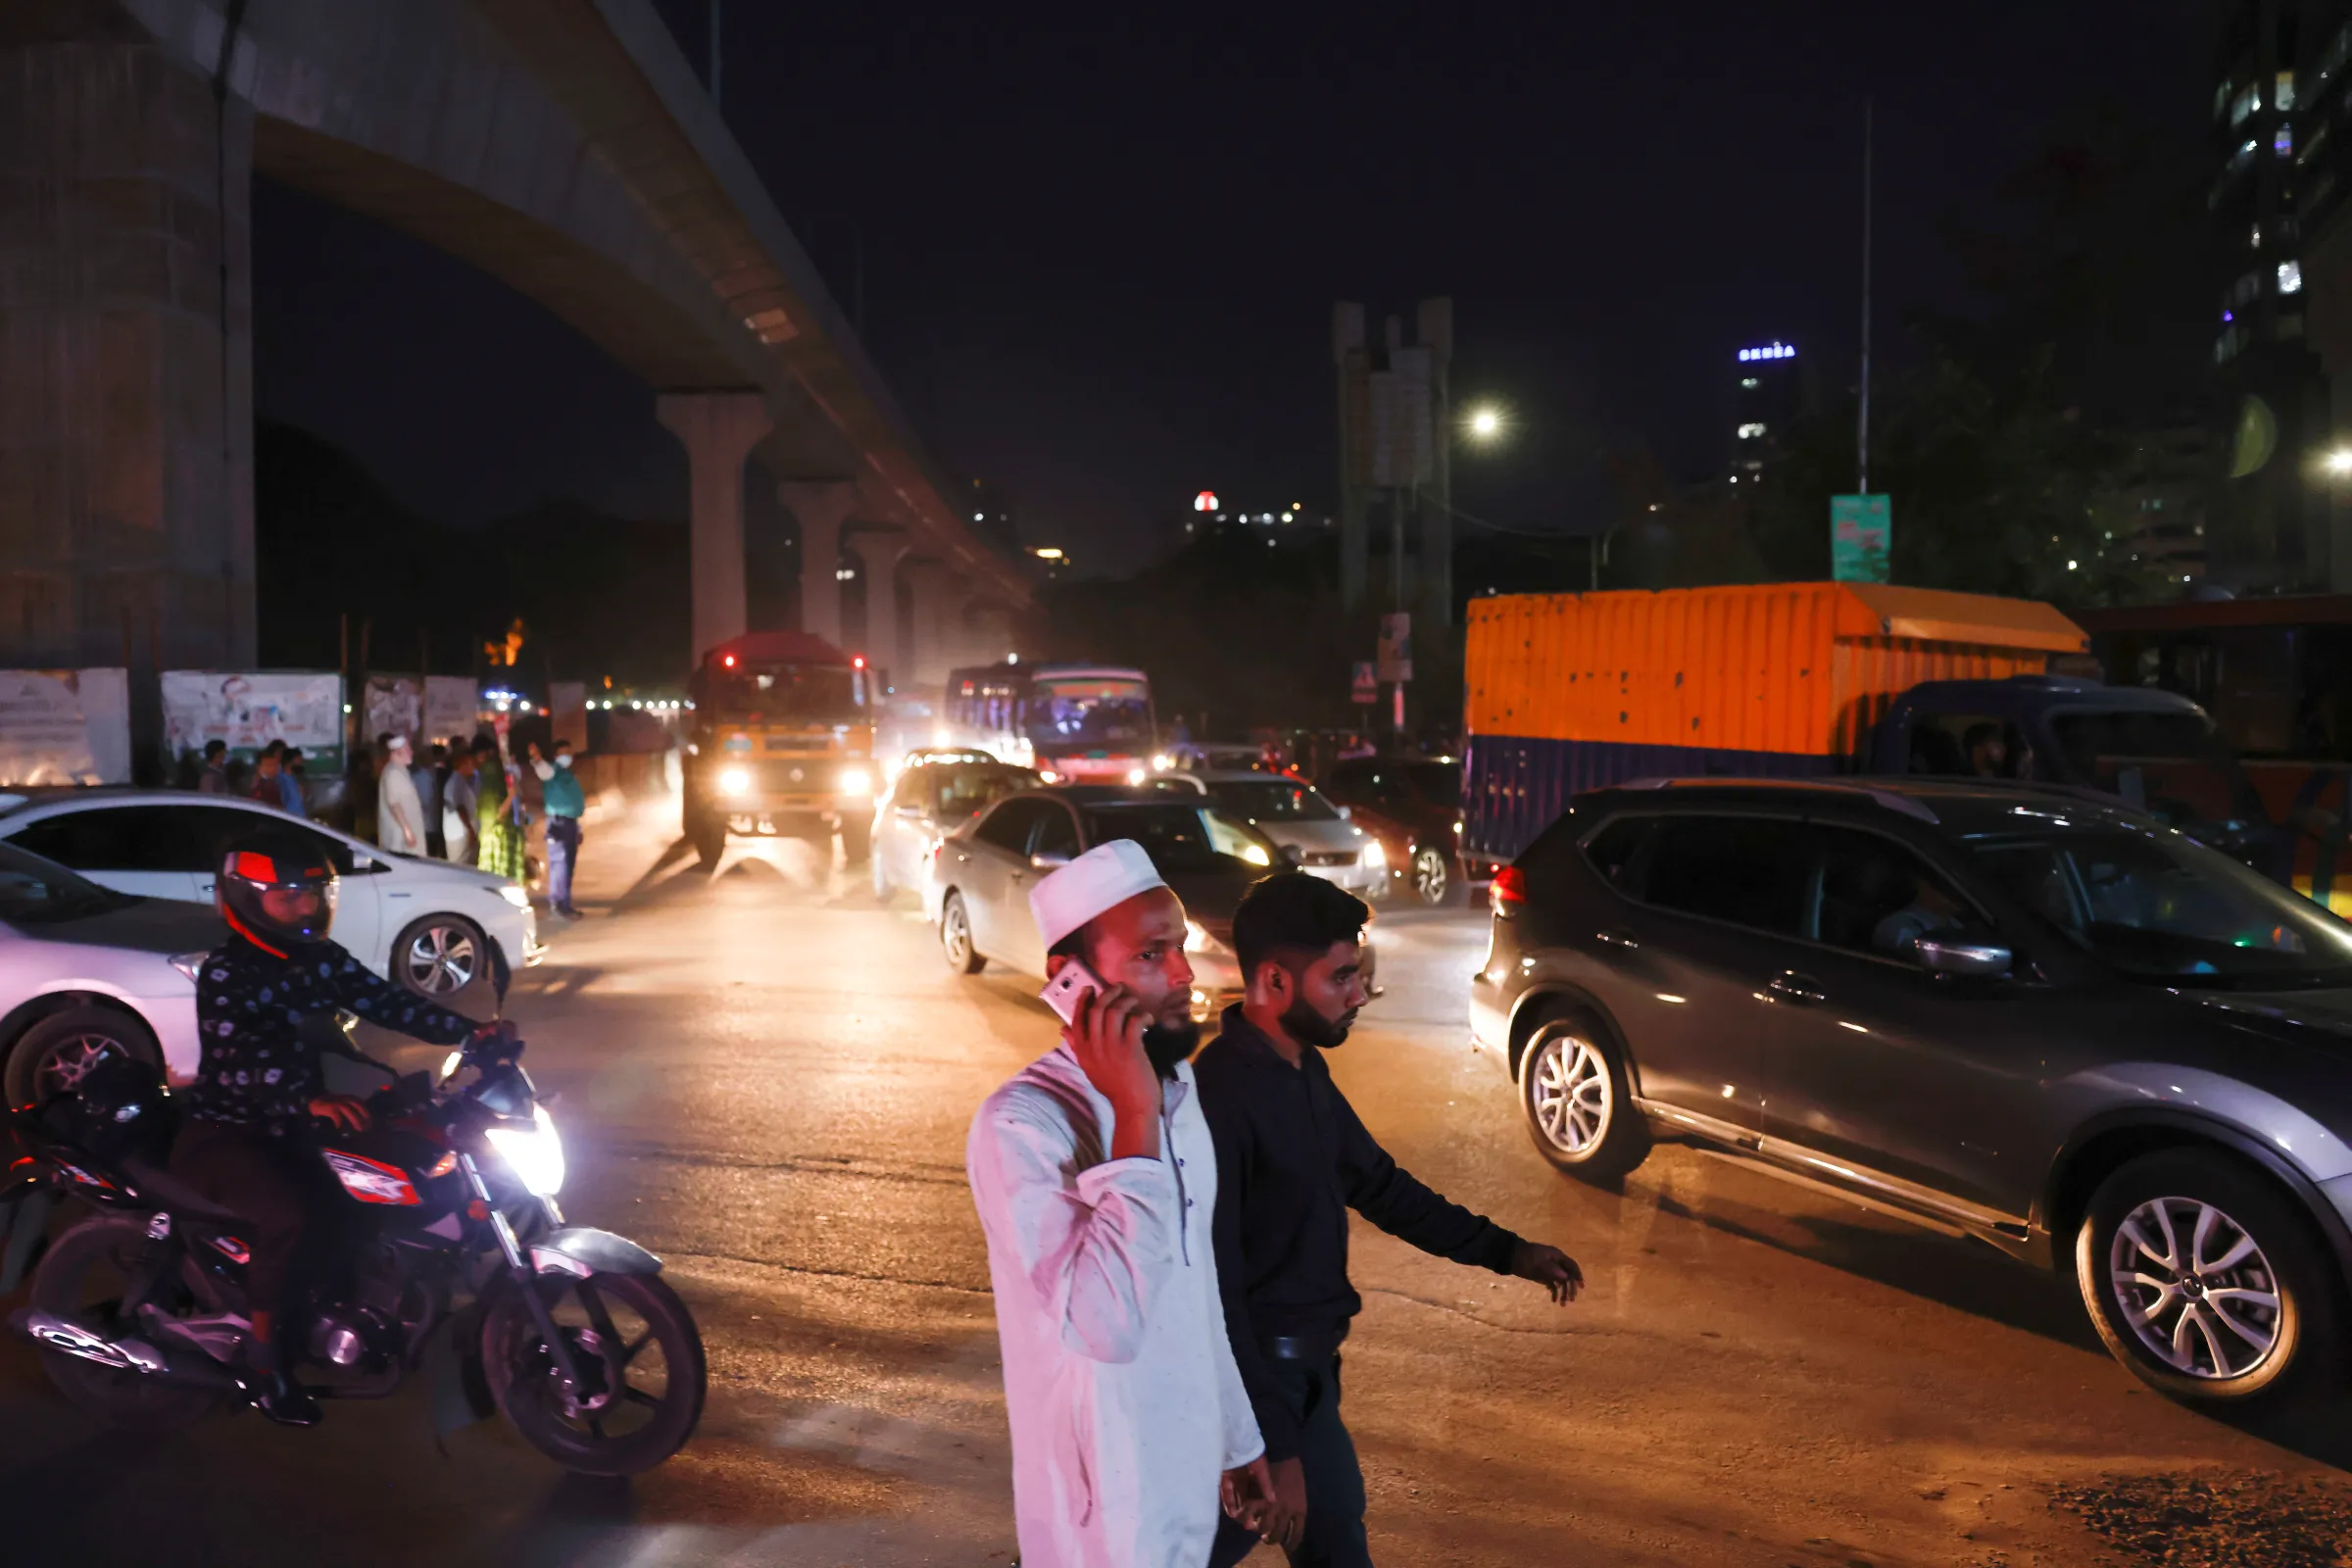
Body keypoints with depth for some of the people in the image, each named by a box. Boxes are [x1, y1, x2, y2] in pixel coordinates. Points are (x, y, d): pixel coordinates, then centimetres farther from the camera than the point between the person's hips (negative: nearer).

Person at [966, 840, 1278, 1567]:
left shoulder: (1177, 1088, 2)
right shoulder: (1023, 1125, -25)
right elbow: (1107, 1325, -35)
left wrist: (1237, 1437, 16)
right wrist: (1134, 1118, -33)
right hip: (1107, 1505, -7)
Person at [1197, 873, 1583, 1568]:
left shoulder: (1305, 1073, 4)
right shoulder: (1218, 1096, -26)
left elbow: (1377, 1183, 18)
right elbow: (1213, 1291, -26)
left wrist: (1504, 1250, 15)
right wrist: (1271, 1447, -24)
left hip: (1305, 1374, 9)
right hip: (1251, 1379, -9)